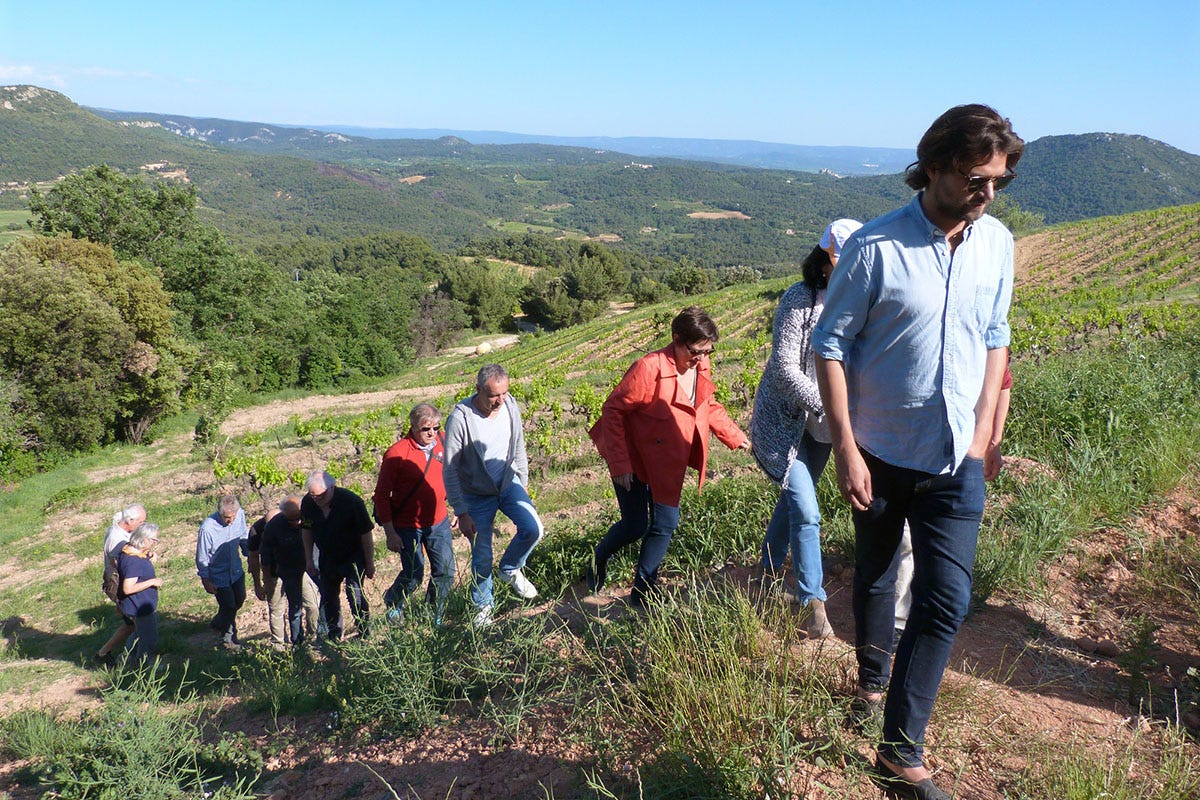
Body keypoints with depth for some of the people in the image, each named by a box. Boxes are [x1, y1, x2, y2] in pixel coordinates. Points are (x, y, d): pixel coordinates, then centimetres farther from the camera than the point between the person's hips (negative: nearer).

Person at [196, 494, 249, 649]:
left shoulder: (240, 515, -17)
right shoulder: (207, 528, -31)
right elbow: (202, 558, -18)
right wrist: (206, 580, -12)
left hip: (236, 570, 6)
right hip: (218, 575, -6)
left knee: (239, 600, 22)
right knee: (229, 606, 5)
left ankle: (218, 624, 50)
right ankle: (228, 637, 32)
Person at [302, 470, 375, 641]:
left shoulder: (351, 502, -26)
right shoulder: (308, 503, -13)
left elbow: (366, 535, -17)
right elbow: (306, 531, 5)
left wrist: (370, 564, -12)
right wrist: (309, 560, 7)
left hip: (353, 556, -5)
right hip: (328, 558, 5)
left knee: (355, 594, -14)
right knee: (328, 596, 12)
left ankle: (364, 635, 1)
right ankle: (334, 636, 30)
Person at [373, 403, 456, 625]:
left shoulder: (443, 442, -3)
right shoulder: (396, 453, -17)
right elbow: (381, 495, -11)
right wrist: (390, 533, -13)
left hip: (438, 522, 4)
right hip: (407, 526, -4)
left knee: (446, 571, 4)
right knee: (414, 575, 0)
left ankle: (434, 616, 27)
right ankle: (392, 602, 33)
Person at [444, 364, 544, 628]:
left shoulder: (510, 405, -11)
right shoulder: (460, 418, -26)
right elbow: (450, 471, -18)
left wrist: (523, 485, 10)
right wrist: (461, 513, -16)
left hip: (508, 483, 4)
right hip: (476, 495, -3)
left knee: (533, 529, -14)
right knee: (482, 557, 3)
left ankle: (510, 569, 16)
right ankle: (483, 606, 28)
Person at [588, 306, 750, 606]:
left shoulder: (701, 366, -4)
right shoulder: (650, 367, -27)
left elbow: (709, 407, 14)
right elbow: (613, 410, -21)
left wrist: (735, 436, 3)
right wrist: (620, 464, -22)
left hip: (668, 461, 7)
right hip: (634, 458, -6)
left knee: (666, 525, 7)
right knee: (635, 526, -2)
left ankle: (643, 591, 22)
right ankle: (599, 559, 30)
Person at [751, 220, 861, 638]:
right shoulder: (799, 300, -20)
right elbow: (785, 368, -22)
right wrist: (827, 407, -29)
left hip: (821, 426, 6)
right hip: (784, 421, -6)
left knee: (793, 502, 19)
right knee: (806, 512, -7)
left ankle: (769, 571, 42)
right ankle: (814, 603, 7)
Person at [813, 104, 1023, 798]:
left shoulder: (998, 243, 1)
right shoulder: (876, 247, -14)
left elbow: (996, 340, 12)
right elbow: (831, 346, -11)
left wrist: (983, 433, 5)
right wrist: (846, 449, -14)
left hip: (957, 461, 3)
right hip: (881, 454, -3)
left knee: (947, 601, -2)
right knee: (876, 579, 18)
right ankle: (873, 680, 45)